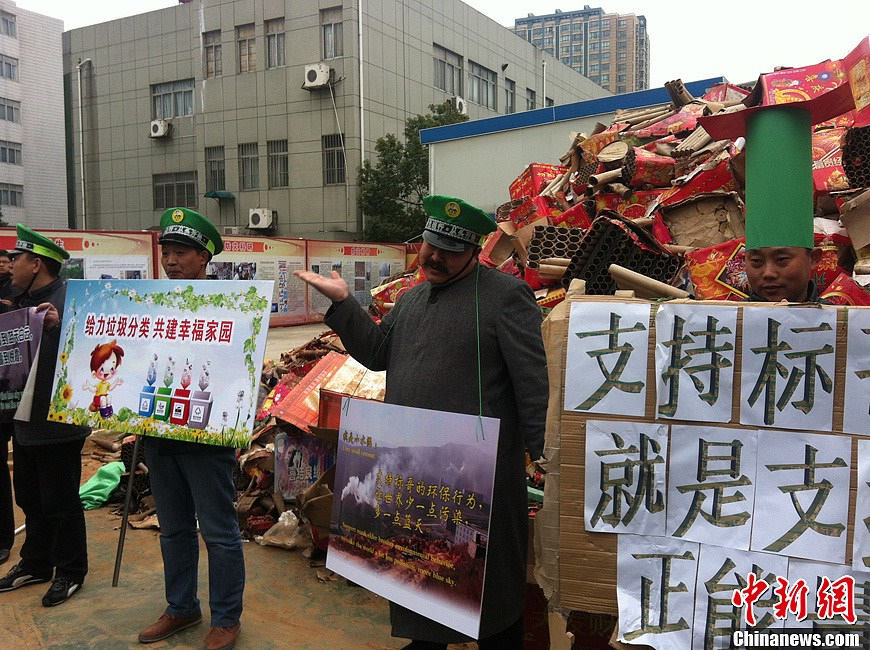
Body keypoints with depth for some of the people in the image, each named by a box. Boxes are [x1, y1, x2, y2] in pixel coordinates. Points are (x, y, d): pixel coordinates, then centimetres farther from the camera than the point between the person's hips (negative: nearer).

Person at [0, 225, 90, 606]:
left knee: (60, 501, 4)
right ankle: (35, 564, 38)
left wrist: (58, 326, -40)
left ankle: (70, 572, 21)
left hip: (58, 420, -9)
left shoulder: (70, 298, -17)